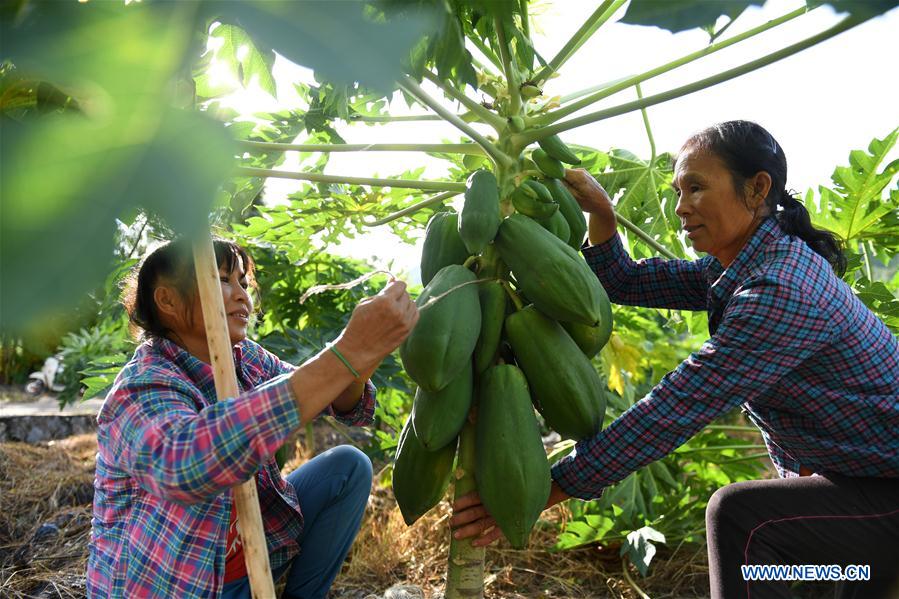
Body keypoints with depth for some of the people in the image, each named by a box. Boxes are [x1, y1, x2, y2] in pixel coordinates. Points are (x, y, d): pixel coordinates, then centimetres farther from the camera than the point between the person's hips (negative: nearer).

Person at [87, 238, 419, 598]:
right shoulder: (142, 389, -24)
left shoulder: (245, 358, -3)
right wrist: (350, 352, -49)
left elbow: (348, 408, -5)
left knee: (348, 466, -3)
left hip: (249, 549, 7)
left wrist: (363, 349, -30)